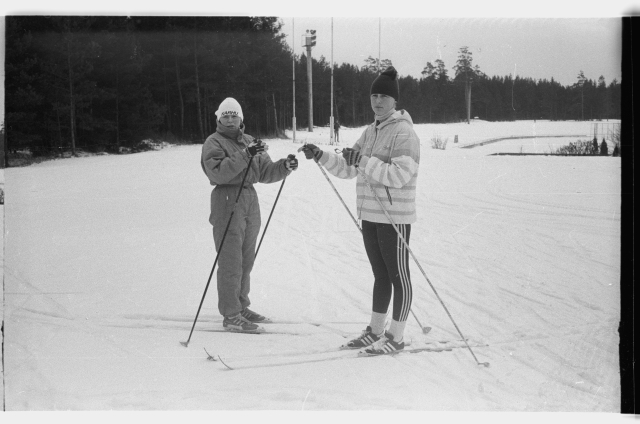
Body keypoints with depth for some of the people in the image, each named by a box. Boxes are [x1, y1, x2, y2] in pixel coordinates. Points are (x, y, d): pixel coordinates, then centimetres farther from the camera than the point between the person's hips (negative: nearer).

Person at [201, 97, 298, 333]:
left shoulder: (249, 142, 17)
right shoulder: (214, 143, -3)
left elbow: (264, 172, 14)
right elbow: (218, 172, -20)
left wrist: (284, 167, -4)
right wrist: (244, 156, -27)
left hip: (250, 202, 7)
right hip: (227, 201, -7)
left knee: (246, 261, 14)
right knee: (231, 263, -8)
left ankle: (241, 307, 26)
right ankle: (231, 316, -6)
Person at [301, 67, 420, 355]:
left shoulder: (403, 132, -12)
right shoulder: (371, 132, 14)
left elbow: (399, 175, -23)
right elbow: (348, 169, 14)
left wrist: (364, 161, -27)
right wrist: (320, 156, 1)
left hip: (395, 217, -8)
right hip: (370, 215, 8)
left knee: (398, 277, 1)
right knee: (380, 276, 17)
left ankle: (396, 337, 8)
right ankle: (375, 331, 26)